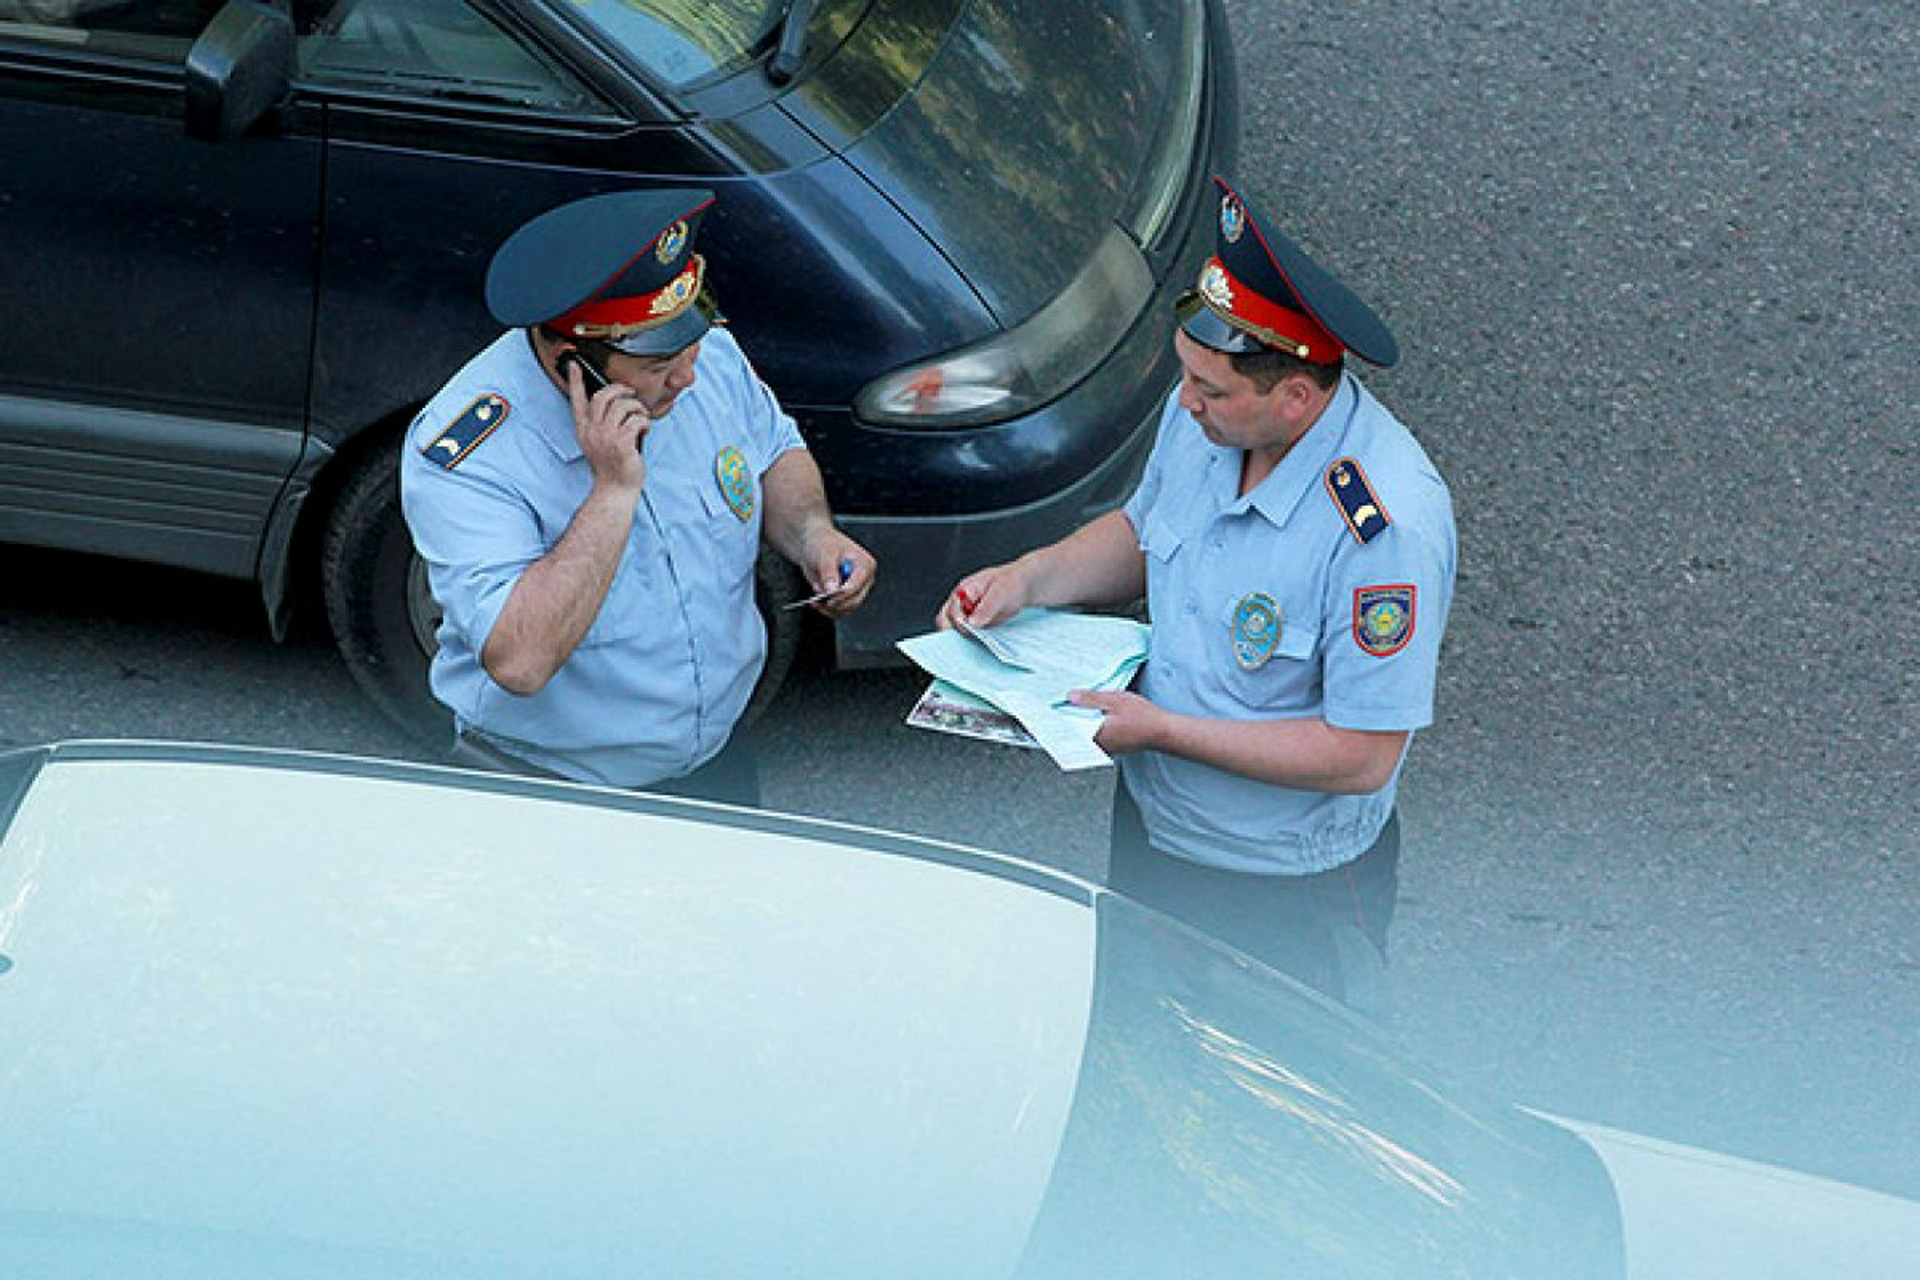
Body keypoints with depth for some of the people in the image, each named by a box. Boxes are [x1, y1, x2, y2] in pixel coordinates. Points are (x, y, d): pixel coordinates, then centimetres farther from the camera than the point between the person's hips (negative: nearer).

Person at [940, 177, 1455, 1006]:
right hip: (1148, 819, 7)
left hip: (1287, 893, -7)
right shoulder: (1203, 416, -13)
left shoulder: (1387, 525, -35)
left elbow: (1363, 756, -30)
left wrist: (1160, 729, -28)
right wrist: (1030, 578, -10)